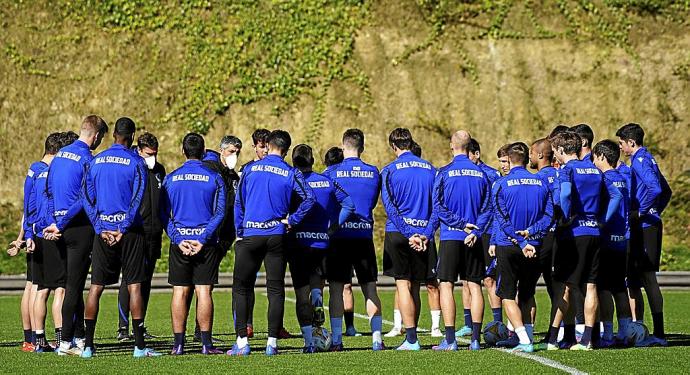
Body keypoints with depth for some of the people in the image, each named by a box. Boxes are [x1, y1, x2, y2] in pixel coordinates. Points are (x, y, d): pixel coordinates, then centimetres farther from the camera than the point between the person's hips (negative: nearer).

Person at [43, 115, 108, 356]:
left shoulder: (60, 155, 12)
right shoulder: (87, 160, -13)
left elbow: (48, 191, 14)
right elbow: (85, 199, -17)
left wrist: (53, 223, 10)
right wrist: (60, 225, -10)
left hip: (61, 227, 8)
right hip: (79, 227, -8)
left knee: (73, 284, 14)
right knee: (74, 285, -4)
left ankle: (79, 336, 19)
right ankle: (66, 342, -3)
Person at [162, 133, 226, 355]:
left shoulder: (170, 179, 4)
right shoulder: (214, 178, 1)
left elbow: (164, 214, 1)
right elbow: (219, 213, -5)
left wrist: (178, 239, -4)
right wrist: (202, 239, -8)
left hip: (179, 242, 1)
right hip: (206, 243, -1)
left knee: (180, 292, 4)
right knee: (204, 291, -1)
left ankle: (178, 343, 3)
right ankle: (206, 344, -2)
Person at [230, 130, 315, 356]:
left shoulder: (250, 169, 4)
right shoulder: (290, 173, 0)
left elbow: (238, 202, 4)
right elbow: (309, 198, -10)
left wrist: (239, 234, 8)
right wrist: (291, 220, -2)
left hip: (250, 235, 0)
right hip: (276, 236, 0)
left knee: (241, 287, 6)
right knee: (275, 289, 5)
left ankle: (242, 342, -1)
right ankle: (272, 343, 1)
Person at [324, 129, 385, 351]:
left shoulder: (333, 172, -4)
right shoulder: (373, 172, 4)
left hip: (339, 235, -2)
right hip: (365, 234, 2)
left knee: (336, 288, 2)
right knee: (370, 288, 7)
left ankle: (336, 339, -2)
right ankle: (377, 338, 3)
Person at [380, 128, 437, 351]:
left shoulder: (389, 171, -2)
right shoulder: (430, 169, 10)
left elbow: (390, 207, -9)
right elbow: (437, 206, 5)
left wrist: (408, 235, -11)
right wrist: (426, 234, 0)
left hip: (398, 233, -4)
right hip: (423, 235, 4)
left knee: (403, 285, -4)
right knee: (415, 287, 12)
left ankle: (411, 339, -11)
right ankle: (411, 336, 16)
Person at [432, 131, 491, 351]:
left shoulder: (444, 173, -4)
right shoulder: (481, 174, 6)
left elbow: (438, 206, -9)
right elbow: (487, 208, 1)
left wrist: (461, 224, -7)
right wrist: (475, 231, -6)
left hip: (450, 236, -3)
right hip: (474, 239, 3)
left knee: (446, 285, 1)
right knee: (475, 286, 6)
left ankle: (450, 339, -5)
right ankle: (475, 339, 3)